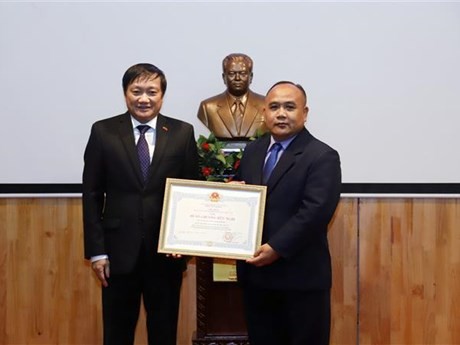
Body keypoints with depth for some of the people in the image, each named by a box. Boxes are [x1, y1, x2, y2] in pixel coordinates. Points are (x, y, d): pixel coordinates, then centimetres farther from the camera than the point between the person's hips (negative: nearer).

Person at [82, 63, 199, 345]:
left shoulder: (183, 133, 1)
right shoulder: (103, 132, -1)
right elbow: (92, 195, 0)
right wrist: (96, 250, -5)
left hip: (167, 250, 1)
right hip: (119, 250, 0)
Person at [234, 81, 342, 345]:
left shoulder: (323, 157, -10)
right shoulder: (253, 151, 12)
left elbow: (315, 211, -20)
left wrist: (277, 248, -24)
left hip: (301, 275, -6)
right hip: (256, 271, 6)